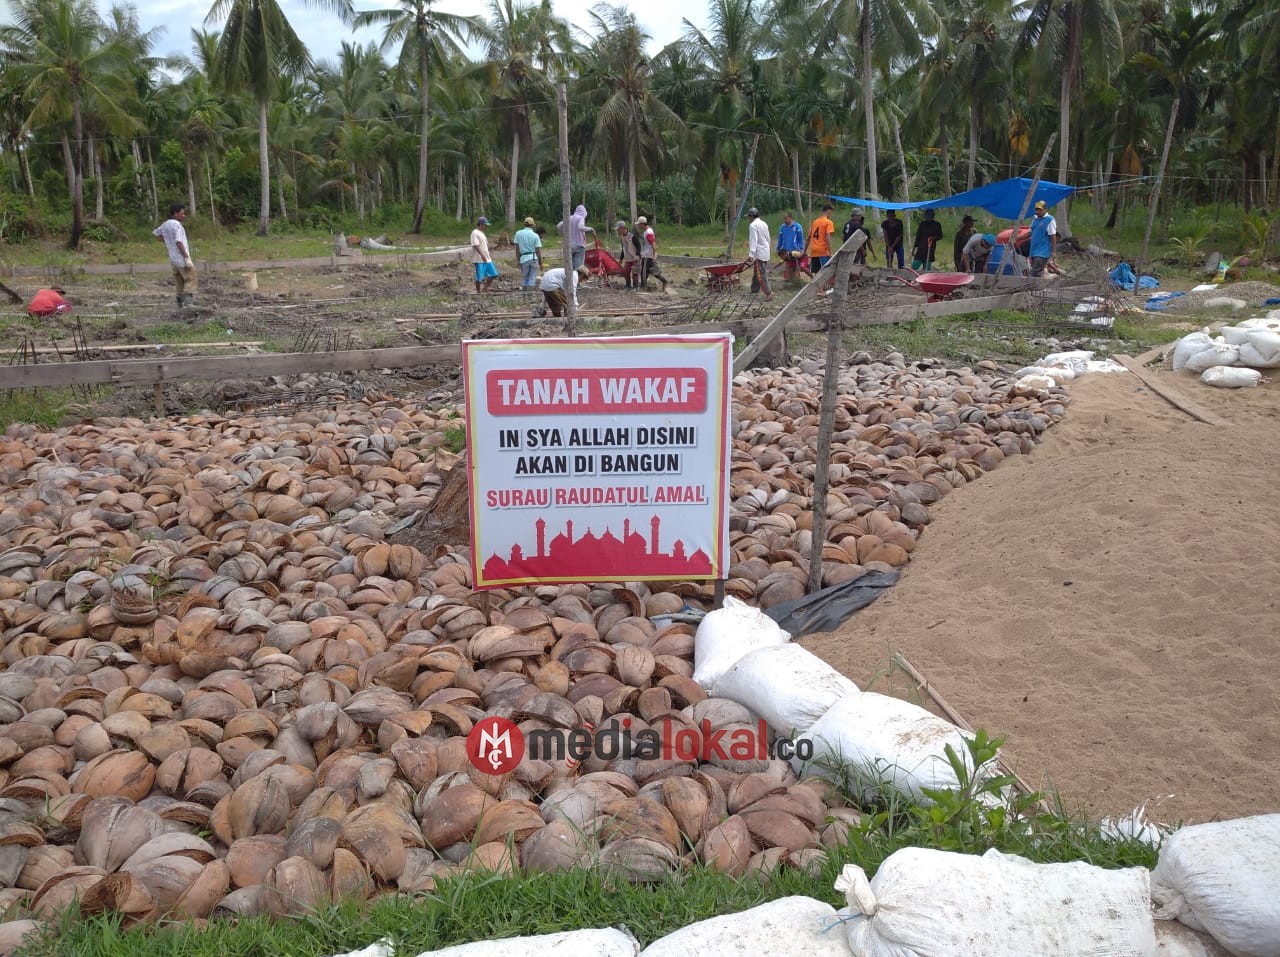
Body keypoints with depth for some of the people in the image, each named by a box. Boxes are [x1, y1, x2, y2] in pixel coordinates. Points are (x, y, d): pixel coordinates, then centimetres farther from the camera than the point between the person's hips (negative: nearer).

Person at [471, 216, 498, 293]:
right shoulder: (475, 233, -11)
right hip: (479, 260, -9)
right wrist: (482, 255, -31)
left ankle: (485, 288, 17)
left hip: (487, 259, 9)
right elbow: (476, 245, -22)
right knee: (479, 277, -3)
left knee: (493, 274, 7)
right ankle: (478, 292, 6)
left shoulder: (482, 233, 19)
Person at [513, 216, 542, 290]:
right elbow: (538, 250, -3)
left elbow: (517, 248, 2)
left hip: (524, 258, 1)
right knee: (532, 278, 4)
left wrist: (518, 260, 9)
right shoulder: (535, 235, -3)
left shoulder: (518, 233, 0)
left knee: (524, 277, 13)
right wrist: (540, 263, 4)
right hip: (534, 258, -1)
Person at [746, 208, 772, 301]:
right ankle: (755, 289, 26)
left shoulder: (753, 225, -13)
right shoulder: (764, 224, 13)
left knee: (761, 274, -10)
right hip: (766, 252, 9)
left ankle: (768, 292, -17)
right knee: (756, 272, 18)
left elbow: (753, 240, -20)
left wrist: (751, 254, -23)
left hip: (759, 253, -9)